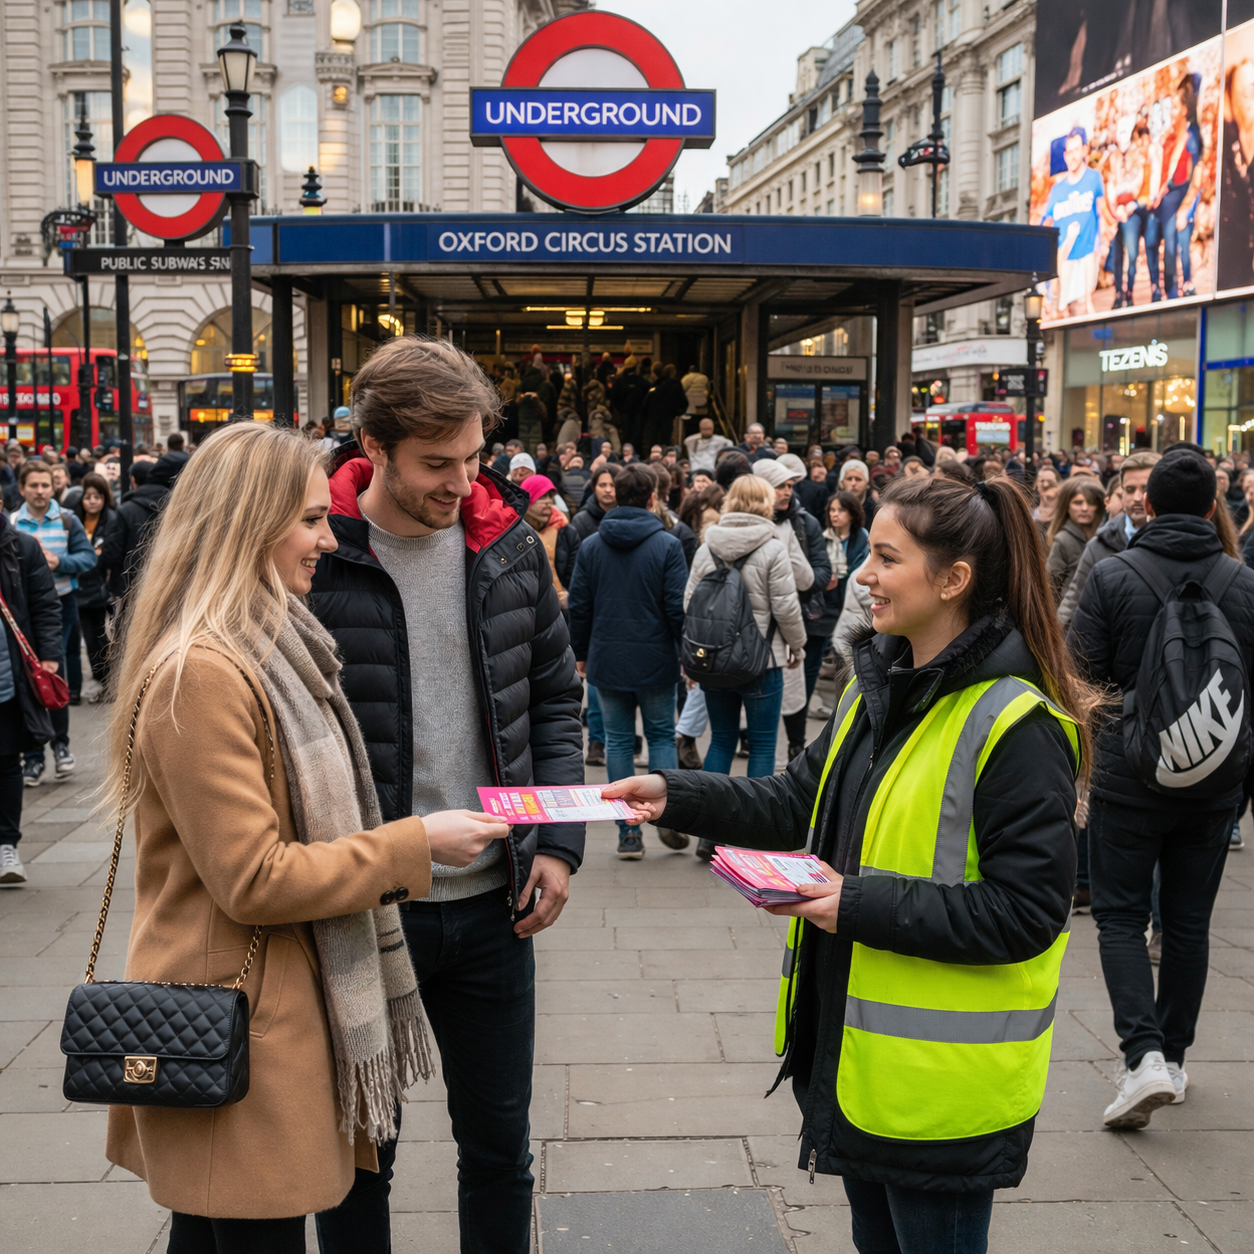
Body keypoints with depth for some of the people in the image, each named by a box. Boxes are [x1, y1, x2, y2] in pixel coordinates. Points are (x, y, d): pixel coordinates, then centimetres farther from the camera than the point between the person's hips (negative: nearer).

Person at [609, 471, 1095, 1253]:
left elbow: (1028, 910, -22)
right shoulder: (877, 685, 6)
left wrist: (864, 904, -25)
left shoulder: (1017, 725, -21)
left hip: (941, 1076, -8)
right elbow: (800, 804, 12)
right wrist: (674, 795, 0)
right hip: (852, 1046, 8)